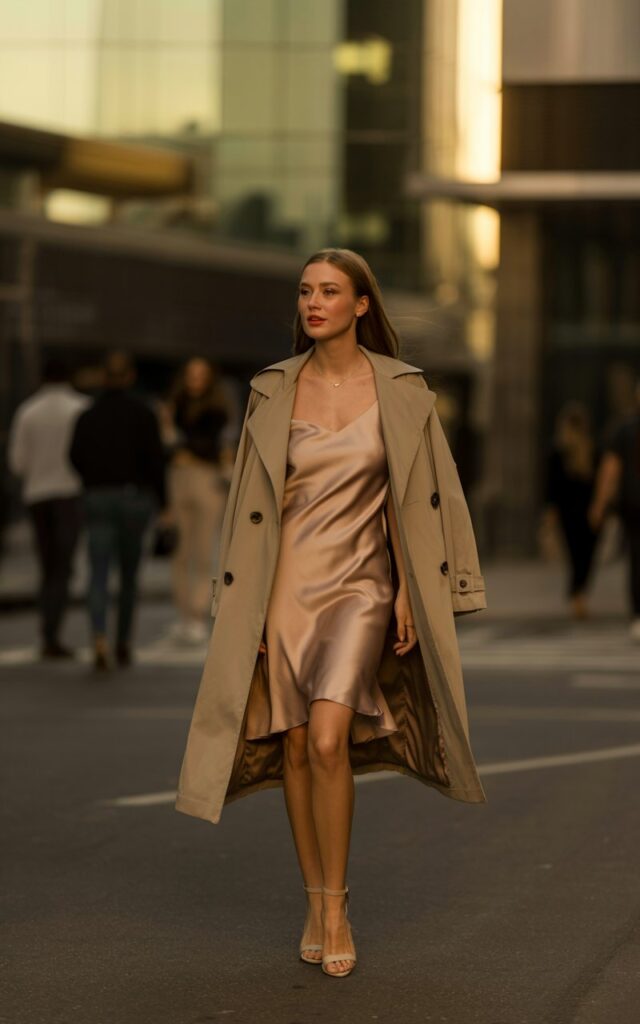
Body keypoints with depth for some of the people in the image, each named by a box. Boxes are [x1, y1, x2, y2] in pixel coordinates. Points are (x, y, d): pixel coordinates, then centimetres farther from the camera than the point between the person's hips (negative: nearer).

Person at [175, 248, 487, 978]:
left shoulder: (400, 388, -1)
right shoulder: (273, 391, 2)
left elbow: (413, 497, 2)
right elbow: (252, 501, 5)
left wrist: (409, 593, -4)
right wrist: (249, 610, 1)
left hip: (360, 583, -2)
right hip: (287, 582, 2)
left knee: (328, 739, -18)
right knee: (294, 746, 4)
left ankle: (336, 906, -5)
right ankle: (315, 904, 19)